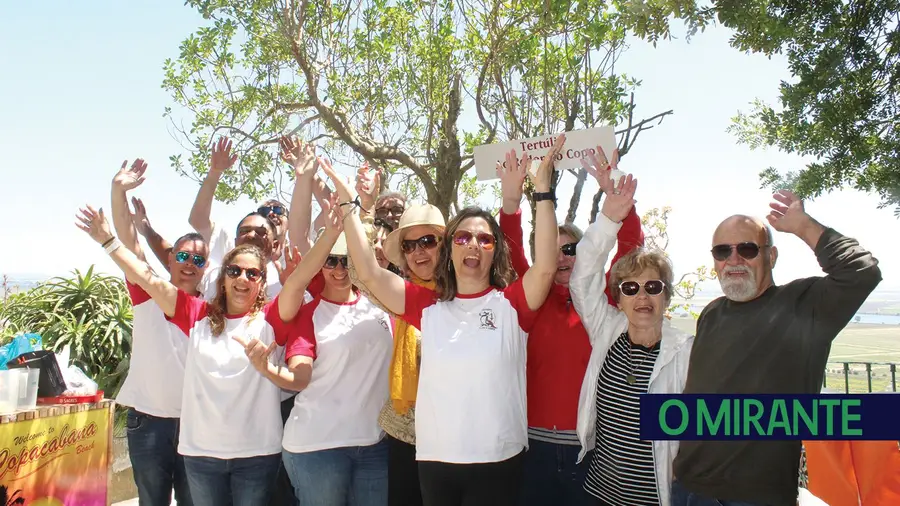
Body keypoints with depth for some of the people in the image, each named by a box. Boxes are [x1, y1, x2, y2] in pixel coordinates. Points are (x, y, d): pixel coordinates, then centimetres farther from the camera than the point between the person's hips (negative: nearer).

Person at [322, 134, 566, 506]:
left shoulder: (511, 302, -2)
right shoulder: (428, 305, 4)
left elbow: (546, 266, -19)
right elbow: (369, 273, -2)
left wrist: (542, 187, -21)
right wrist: (347, 203, -4)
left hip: (498, 460, -2)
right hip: (435, 458, 3)